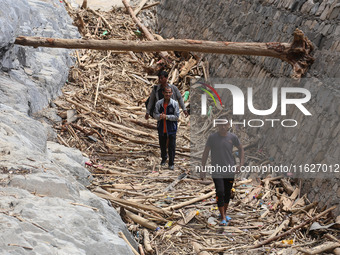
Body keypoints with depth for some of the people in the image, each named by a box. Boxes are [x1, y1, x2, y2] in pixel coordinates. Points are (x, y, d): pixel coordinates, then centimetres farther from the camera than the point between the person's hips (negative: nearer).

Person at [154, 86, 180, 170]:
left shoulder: (175, 104, -9)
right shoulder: (159, 103, -4)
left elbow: (177, 116, -10)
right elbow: (155, 115, -1)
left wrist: (166, 117, -20)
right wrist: (160, 116, -23)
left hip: (171, 129, -2)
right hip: (161, 128, 2)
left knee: (172, 147, -1)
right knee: (162, 145, 18)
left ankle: (171, 163, 12)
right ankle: (163, 158, 43)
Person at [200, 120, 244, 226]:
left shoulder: (232, 137, 1)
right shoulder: (212, 137, -4)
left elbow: (241, 149, 15)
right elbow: (206, 152, 2)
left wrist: (241, 164, 5)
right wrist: (203, 169, -1)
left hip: (230, 170, 3)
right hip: (217, 171, -3)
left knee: (228, 193, 12)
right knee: (220, 193, -12)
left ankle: (224, 213, 33)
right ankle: (223, 218, -9)